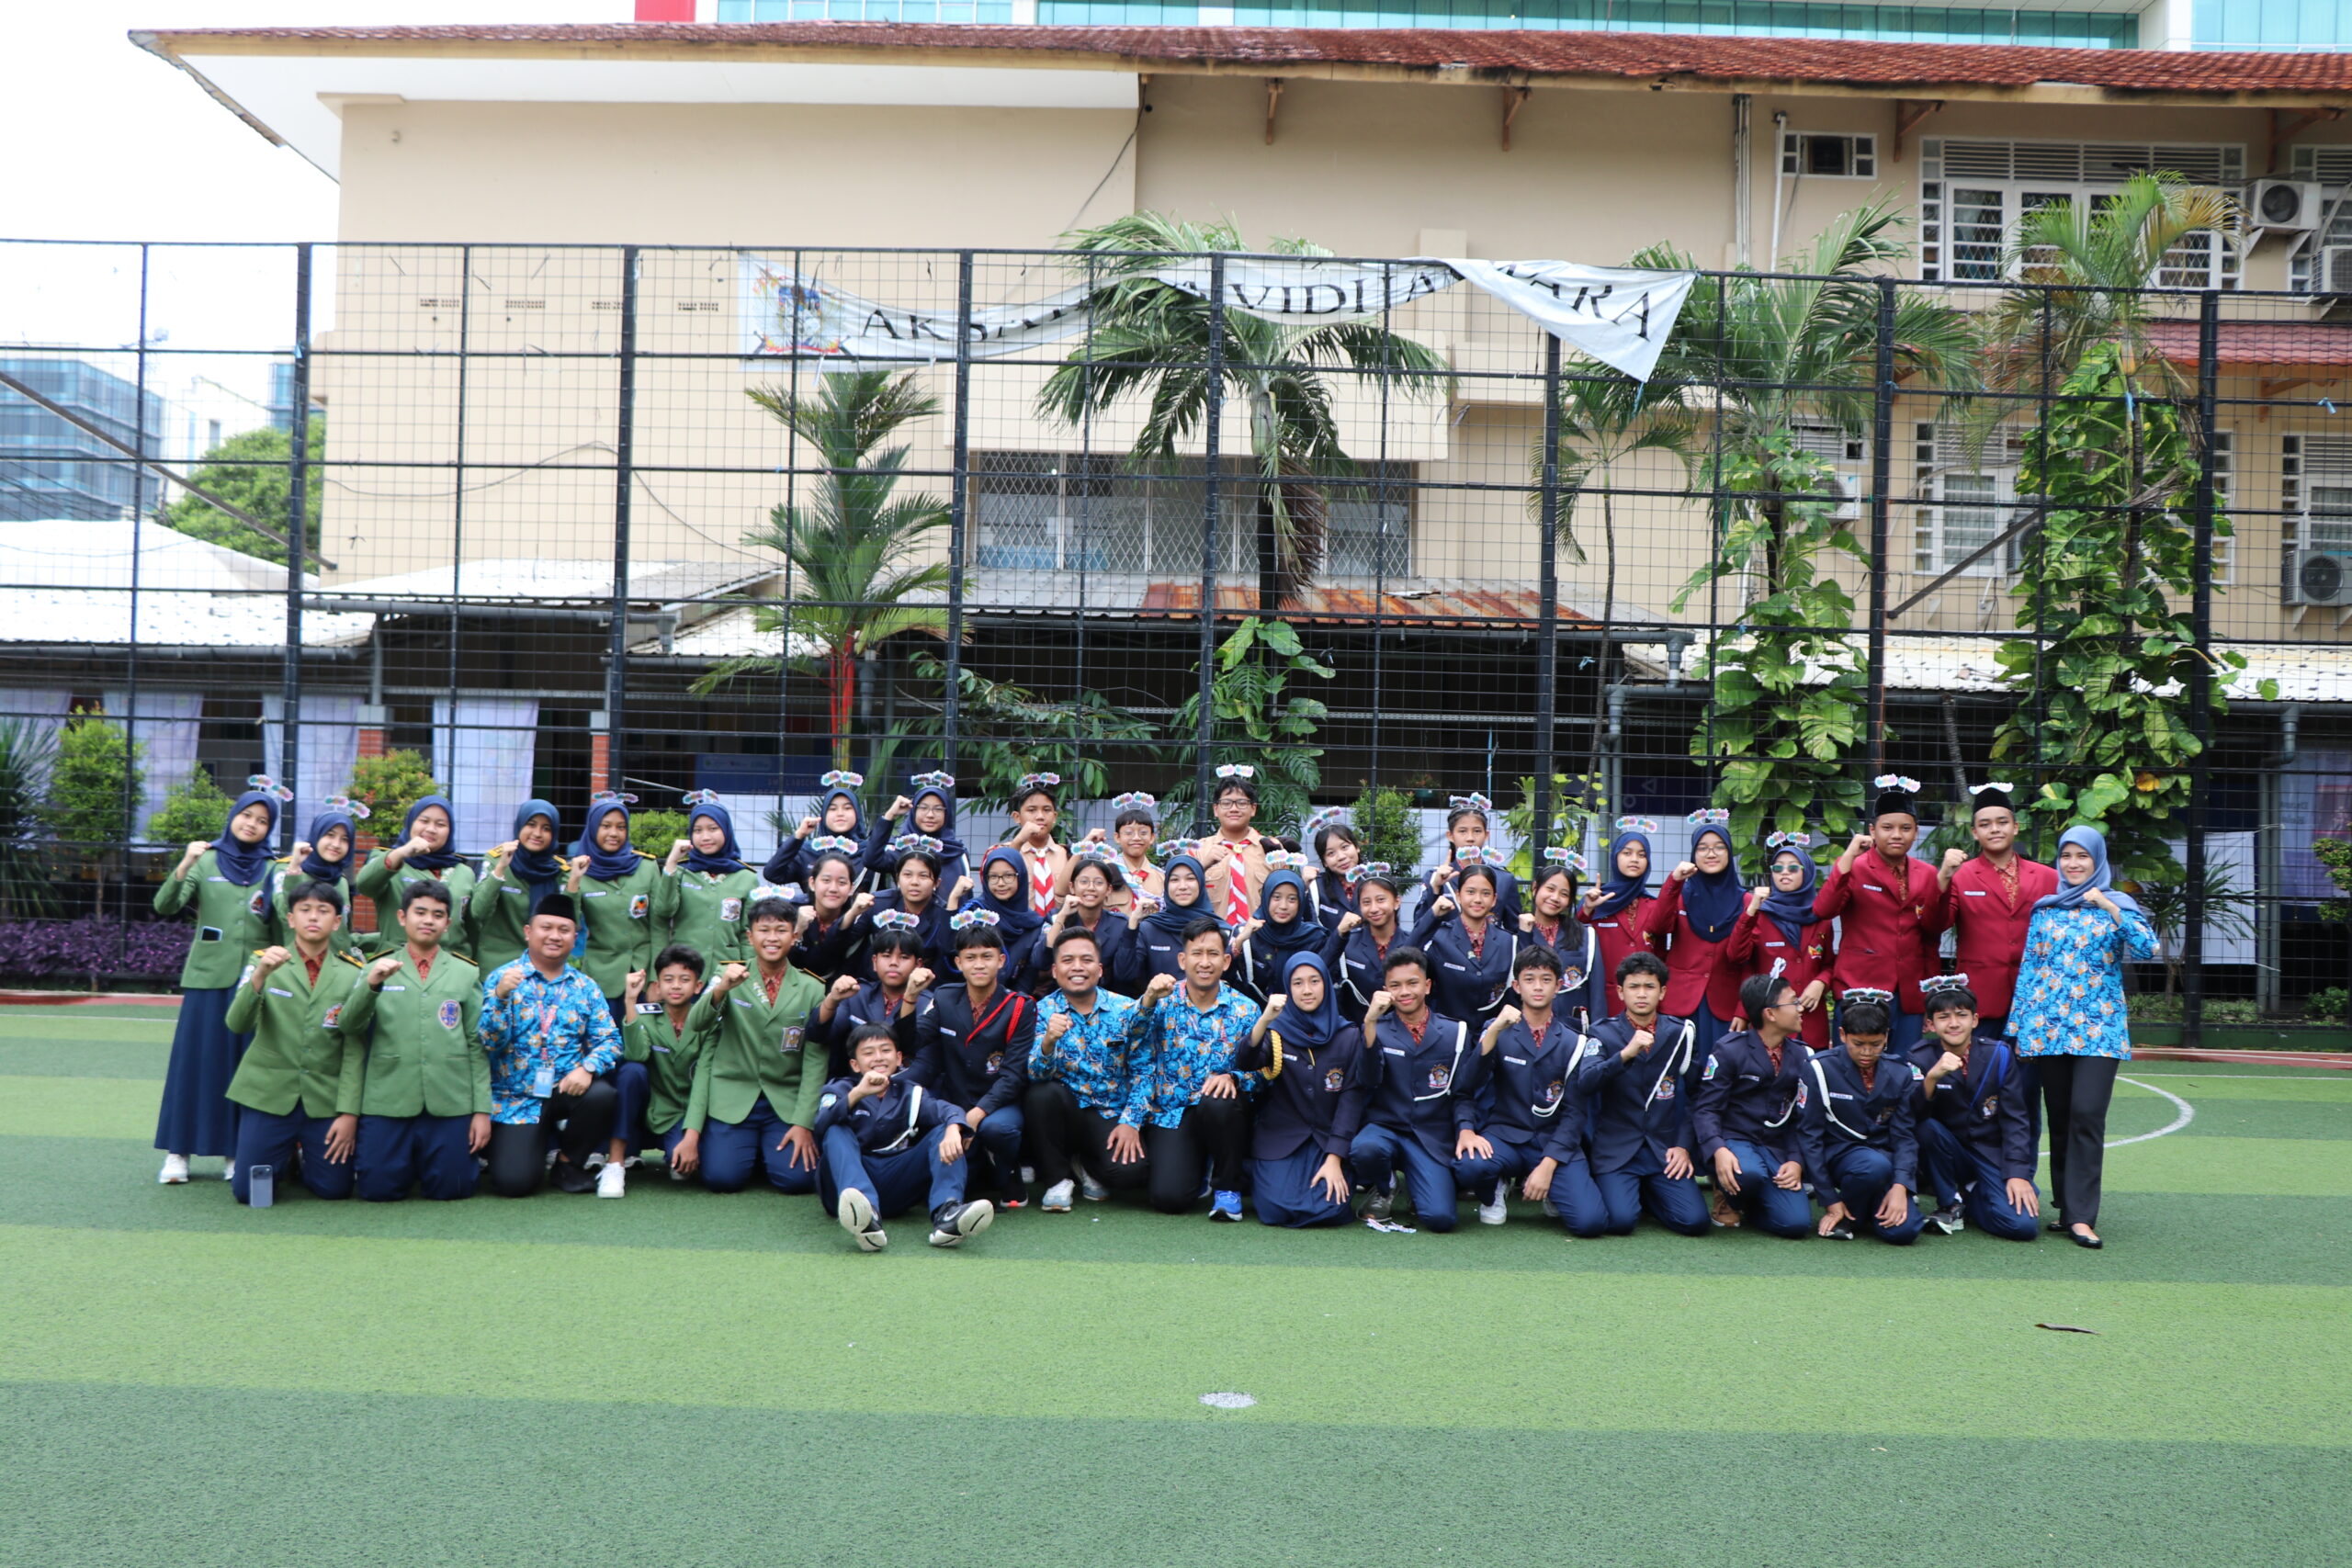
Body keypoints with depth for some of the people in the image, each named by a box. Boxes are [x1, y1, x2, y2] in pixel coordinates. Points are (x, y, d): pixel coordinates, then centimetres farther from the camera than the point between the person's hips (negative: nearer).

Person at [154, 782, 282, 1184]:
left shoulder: (273, 870, 8)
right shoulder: (206, 861, 4)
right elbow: (165, 906, -7)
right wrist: (183, 866, -23)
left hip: (254, 980, 1)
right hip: (208, 976, -1)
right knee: (195, 1060, 0)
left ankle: (235, 1151, 11)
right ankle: (178, 1151, 6)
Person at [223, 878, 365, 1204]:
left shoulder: (352, 974, 3)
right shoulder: (264, 963, 3)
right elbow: (237, 1024, -12)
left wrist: (350, 1113, -4)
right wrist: (260, 975, -28)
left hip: (327, 1102, 0)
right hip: (268, 1095, 0)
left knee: (334, 1189, -4)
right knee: (248, 1191, -5)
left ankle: (305, 1156, 30)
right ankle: (286, 1153, 28)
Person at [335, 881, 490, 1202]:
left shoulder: (466, 973, 11)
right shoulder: (377, 969, 10)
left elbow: (478, 1046, 8)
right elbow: (349, 1029, -3)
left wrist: (482, 1111, 1)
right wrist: (371, 985, -22)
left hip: (451, 1105, 0)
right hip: (385, 1103, 0)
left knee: (450, 1190, -2)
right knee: (378, 1190, -4)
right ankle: (408, 1164, 28)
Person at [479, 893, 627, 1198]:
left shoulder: (585, 986, 7)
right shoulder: (501, 978, -1)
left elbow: (608, 1039, 0)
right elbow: (488, 1043, -11)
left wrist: (587, 1068, -20)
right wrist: (501, 998, -28)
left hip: (568, 1088, 2)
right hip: (516, 1097, -2)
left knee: (602, 1094, -31)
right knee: (513, 1182, -19)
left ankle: (569, 1162, -1)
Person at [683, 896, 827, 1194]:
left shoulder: (812, 990, 6)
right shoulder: (730, 979, 5)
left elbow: (815, 1063, 2)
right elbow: (695, 1023, -12)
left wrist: (804, 1123, -7)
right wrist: (720, 989, -32)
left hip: (787, 1102, 1)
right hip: (732, 1099, 0)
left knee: (797, 1177, -19)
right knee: (723, 1178, -18)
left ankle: (769, 1151, 16)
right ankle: (752, 1151, 17)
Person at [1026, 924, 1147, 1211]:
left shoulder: (1126, 1009, -1)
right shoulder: (1044, 1011, -2)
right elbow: (1035, 1074, -14)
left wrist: (1130, 1122, -13)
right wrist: (1048, 1042, -35)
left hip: (1112, 1116, 0)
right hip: (1066, 1110, 0)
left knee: (1129, 1169, -29)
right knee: (1041, 1093, -32)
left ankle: (1085, 1166, 10)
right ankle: (1058, 1178, -8)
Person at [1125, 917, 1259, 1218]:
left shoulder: (1243, 1010, 1)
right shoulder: (1163, 1002, 0)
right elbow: (1139, 1059, -15)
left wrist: (1232, 1077, -26)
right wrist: (1148, 1001, -28)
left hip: (1222, 1115, 0)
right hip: (1171, 1116, 0)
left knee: (1218, 1101, -36)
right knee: (1169, 1197, -21)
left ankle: (1227, 1188, -10)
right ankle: (1197, 1168, 17)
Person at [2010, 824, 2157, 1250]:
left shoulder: (2118, 905, 6)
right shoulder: (2045, 909, 13)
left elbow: (2148, 948, -10)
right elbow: (2029, 968, 13)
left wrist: (2109, 908, -17)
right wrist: (2019, 1027, 9)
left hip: (2098, 1027, -3)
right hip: (2049, 1025, 3)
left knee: (2088, 1115, -13)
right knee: (2058, 1119, 6)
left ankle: (2081, 1216, -12)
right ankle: (2066, 1206, 15)